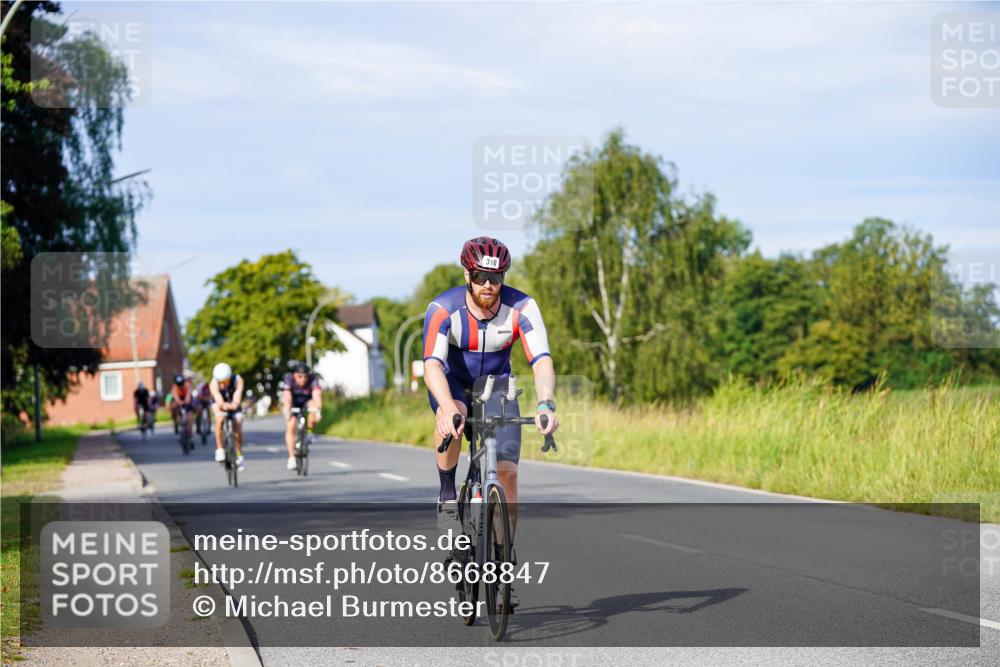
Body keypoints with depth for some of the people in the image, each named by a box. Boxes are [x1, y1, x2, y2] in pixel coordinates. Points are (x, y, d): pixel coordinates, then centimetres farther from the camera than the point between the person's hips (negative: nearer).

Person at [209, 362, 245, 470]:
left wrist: (234, 405, -71)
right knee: (220, 420, -31)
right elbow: (219, 401, -48)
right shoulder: (213, 384, -35)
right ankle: (220, 449, -20)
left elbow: (237, 399, -48)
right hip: (220, 403, -1)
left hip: (233, 403, 1)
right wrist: (223, 405, -72)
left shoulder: (238, 380, -35)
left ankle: (239, 456, 14)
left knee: (237, 429, -9)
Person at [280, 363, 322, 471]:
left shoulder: (313, 379, -29)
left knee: (313, 405, -32)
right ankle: (291, 458, -14)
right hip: (293, 402, -1)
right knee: (291, 426, -17)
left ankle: (309, 433, -11)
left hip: (306, 401, 1)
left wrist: (318, 410, -58)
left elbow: (317, 395, -42)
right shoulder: (289, 379, -30)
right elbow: (287, 398, -39)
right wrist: (287, 412, -53)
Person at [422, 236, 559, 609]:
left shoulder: (521, 308, -23)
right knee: (451, 416, -38)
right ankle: (447, 493, -13)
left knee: (507, 471, -13)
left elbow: (542, 360, -33)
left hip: (495, 386, 1)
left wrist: (546, 404, -52)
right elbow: (432, 364, -39)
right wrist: (448, 407, -58)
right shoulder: (443, 309, -27)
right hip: (452, 384, -1)